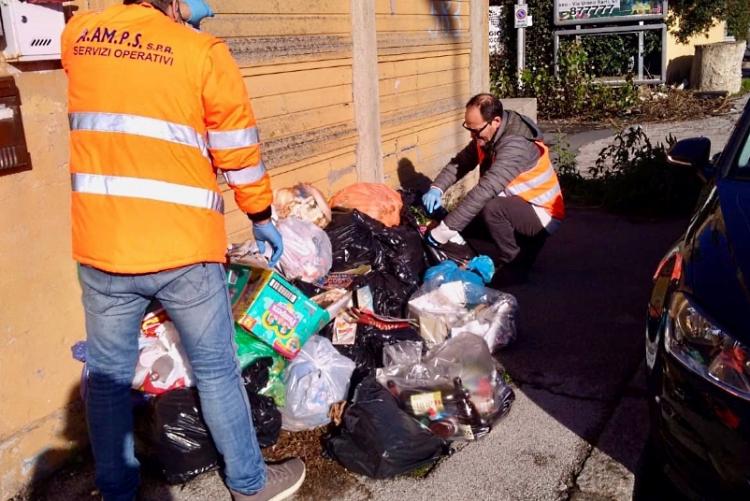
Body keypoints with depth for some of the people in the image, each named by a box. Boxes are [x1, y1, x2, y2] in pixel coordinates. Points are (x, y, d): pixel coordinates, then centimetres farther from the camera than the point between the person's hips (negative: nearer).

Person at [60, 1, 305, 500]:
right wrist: (263, 217, 11)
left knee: (108, 375, 16)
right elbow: (240, 150, -2)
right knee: (216, 370, 10)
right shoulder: (203, 52, -6)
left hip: (101, 247, 4)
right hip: (183, 247, -3)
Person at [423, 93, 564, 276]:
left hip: (541, 214, -9)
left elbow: (486, 189, -39)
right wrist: (437, 188, -20)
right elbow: (459, 162, 1)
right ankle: (523, 242, 13)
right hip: (514, 206, 9)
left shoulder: (515, 145, -31)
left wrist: (446, 229, -40)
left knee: (492, 209, -34)